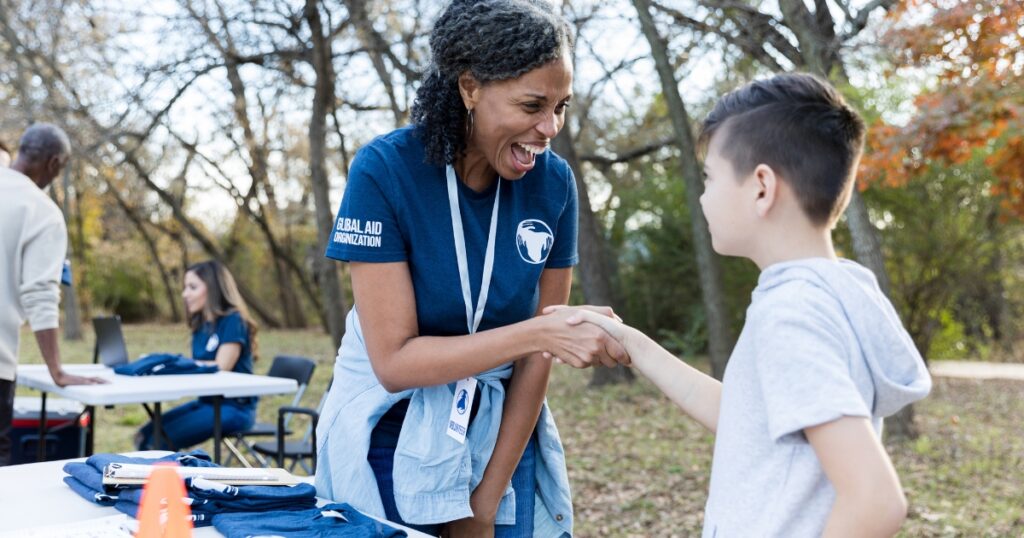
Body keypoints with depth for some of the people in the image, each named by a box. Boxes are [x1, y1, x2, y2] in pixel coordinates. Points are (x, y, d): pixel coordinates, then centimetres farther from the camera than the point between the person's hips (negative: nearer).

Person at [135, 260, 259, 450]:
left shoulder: (233, 321, -10)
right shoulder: (200, 326, 14)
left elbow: (221, 368, -19)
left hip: (234, 407, -8)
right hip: (206, 402, 8)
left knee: (162, 440, -21)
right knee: (145, 436, -5)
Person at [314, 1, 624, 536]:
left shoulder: (553, 182, -10)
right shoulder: (385, 170, -19)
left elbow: (537, 356, -6)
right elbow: (394, 360, -20)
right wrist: (539, 332, -29)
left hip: (501, 437, 3)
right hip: (392, 439, -2)